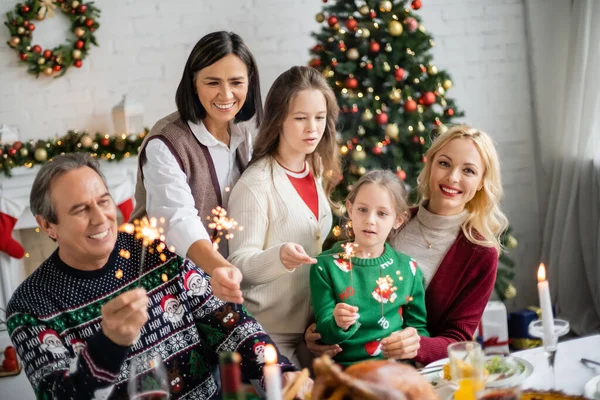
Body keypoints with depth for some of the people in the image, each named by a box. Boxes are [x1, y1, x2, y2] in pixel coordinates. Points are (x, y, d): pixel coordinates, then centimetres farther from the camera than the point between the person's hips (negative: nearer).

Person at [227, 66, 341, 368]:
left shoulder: (318, 172, 5)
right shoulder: (256, 184, -17)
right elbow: (239, 264, -17)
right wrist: (280, 257, -35)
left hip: (312, 325, 6)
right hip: (270, 331, -6)